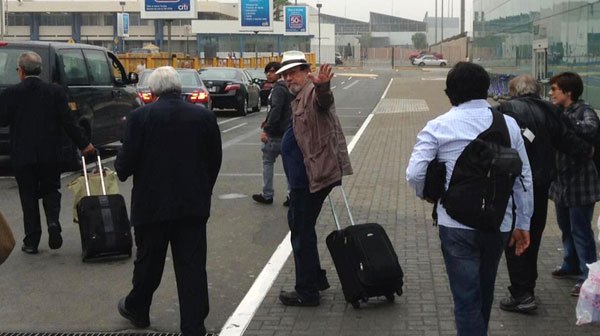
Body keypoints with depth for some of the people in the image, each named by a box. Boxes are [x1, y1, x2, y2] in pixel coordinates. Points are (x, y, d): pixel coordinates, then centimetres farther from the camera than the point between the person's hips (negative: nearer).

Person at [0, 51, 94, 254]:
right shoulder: (55, 92, -4)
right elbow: (68, 121, -5)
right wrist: (84, 144, 3)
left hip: (23, 156, -1)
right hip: (50, 154, 1)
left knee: (28, 196, 8)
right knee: (50, 190, 17)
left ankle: (31, 241, 10)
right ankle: (53, 222, -10)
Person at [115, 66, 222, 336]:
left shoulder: (140, 117, -10)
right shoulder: (204, 116, 0)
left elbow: (126, 162, -8)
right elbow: (215, 159, 5)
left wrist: (120, 168, 16)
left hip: (152, 202, -1)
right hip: (194, 203, 2)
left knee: (149, 261, 16)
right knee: (192, 267, 4)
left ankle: (137, 309, 37)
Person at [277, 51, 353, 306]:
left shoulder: (312, 93, -14)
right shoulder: (299, 98, 19)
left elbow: (323, 101, -40)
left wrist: (322, 86, -61)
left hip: (311, 177, -11)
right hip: (303, 178, 11)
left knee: (302, 231, -5)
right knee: (298, 226, 21)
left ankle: (307, 292, 4)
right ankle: (315, 279, 33)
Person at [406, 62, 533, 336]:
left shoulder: (438, 126, -6)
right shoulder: (508, 124, 3)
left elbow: (414, 173, -14)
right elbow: (524, 177, 5)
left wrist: (427, 194, 8)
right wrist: (523, 223, 13)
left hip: (457, 224, -4)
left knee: (466, 298, 2)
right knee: (484, 293, 24)